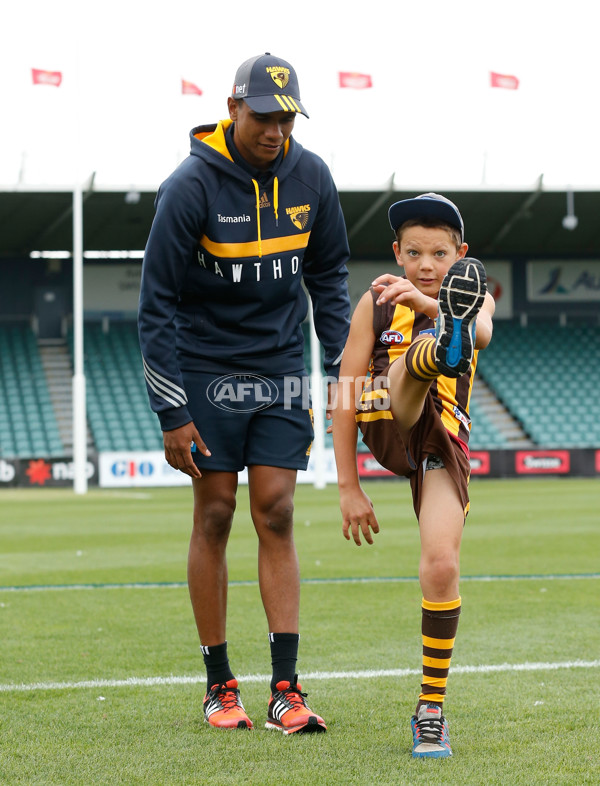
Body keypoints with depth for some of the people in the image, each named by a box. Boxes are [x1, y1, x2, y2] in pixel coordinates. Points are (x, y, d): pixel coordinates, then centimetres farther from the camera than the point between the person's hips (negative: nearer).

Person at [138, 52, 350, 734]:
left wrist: (342, 367, 4)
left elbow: (329, 276, 12)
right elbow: (157, 306, -12)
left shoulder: (309, 176, -2)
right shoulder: (190, 186, -15)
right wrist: (171, 414, -14)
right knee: (215, 517, -1)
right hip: (207, 368, -3)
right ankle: (219, 685, 8)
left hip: (281, 369, 3)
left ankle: (285, 690, -4)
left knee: (276, 516, -2)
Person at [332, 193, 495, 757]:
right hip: (388, 426, -1)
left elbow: (482, 334, -19)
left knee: (441, 566, -15)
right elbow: (345, 396, 3)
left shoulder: (476, 300, 9)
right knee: (418, 354, -31)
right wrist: (348, 487, -3)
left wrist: (426, 302, -40)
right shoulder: (377, 303, 6)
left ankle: (432, 709, -1)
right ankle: (446, 342, -72)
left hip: (443, 443, 1)